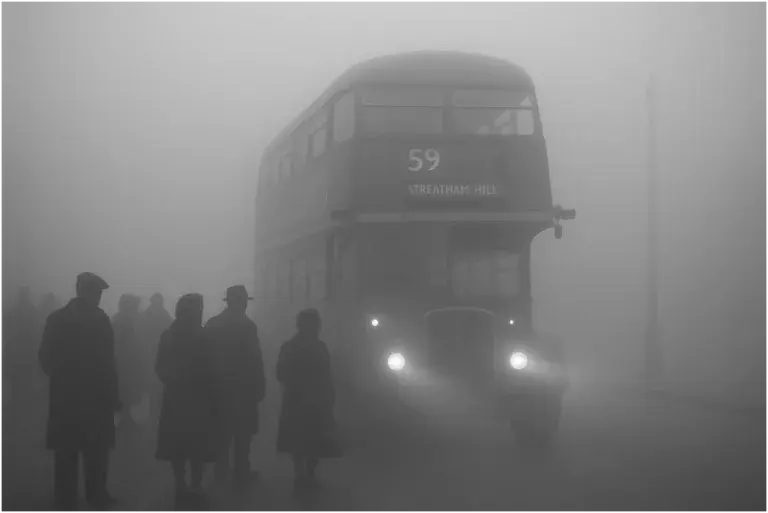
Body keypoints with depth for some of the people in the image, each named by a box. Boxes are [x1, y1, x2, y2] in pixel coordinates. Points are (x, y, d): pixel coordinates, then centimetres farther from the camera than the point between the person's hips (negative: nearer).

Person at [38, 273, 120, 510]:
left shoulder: (56, 318, 0)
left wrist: (59, 379, 11)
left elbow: (46, 357, 3)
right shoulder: (100, 319, -12)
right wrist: (113, 395, -11)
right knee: (96, 449, 8)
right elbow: (107, 362, -12)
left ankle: (66, 498, 15)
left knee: (66, 449, 10)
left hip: (64, 394, 3)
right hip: (96, 394, -3)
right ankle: (96, 495, 12)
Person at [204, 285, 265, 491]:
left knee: (222, 430, 14)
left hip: (218, 385, 5)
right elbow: (254, 358, -15)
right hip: (243, 385, -5)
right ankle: (241, 473, 5)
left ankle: (221, 471, 20)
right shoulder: (247, 325, -14)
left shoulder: (212, 324, 1)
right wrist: (260, 385, -7)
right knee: (242, 431, 3)